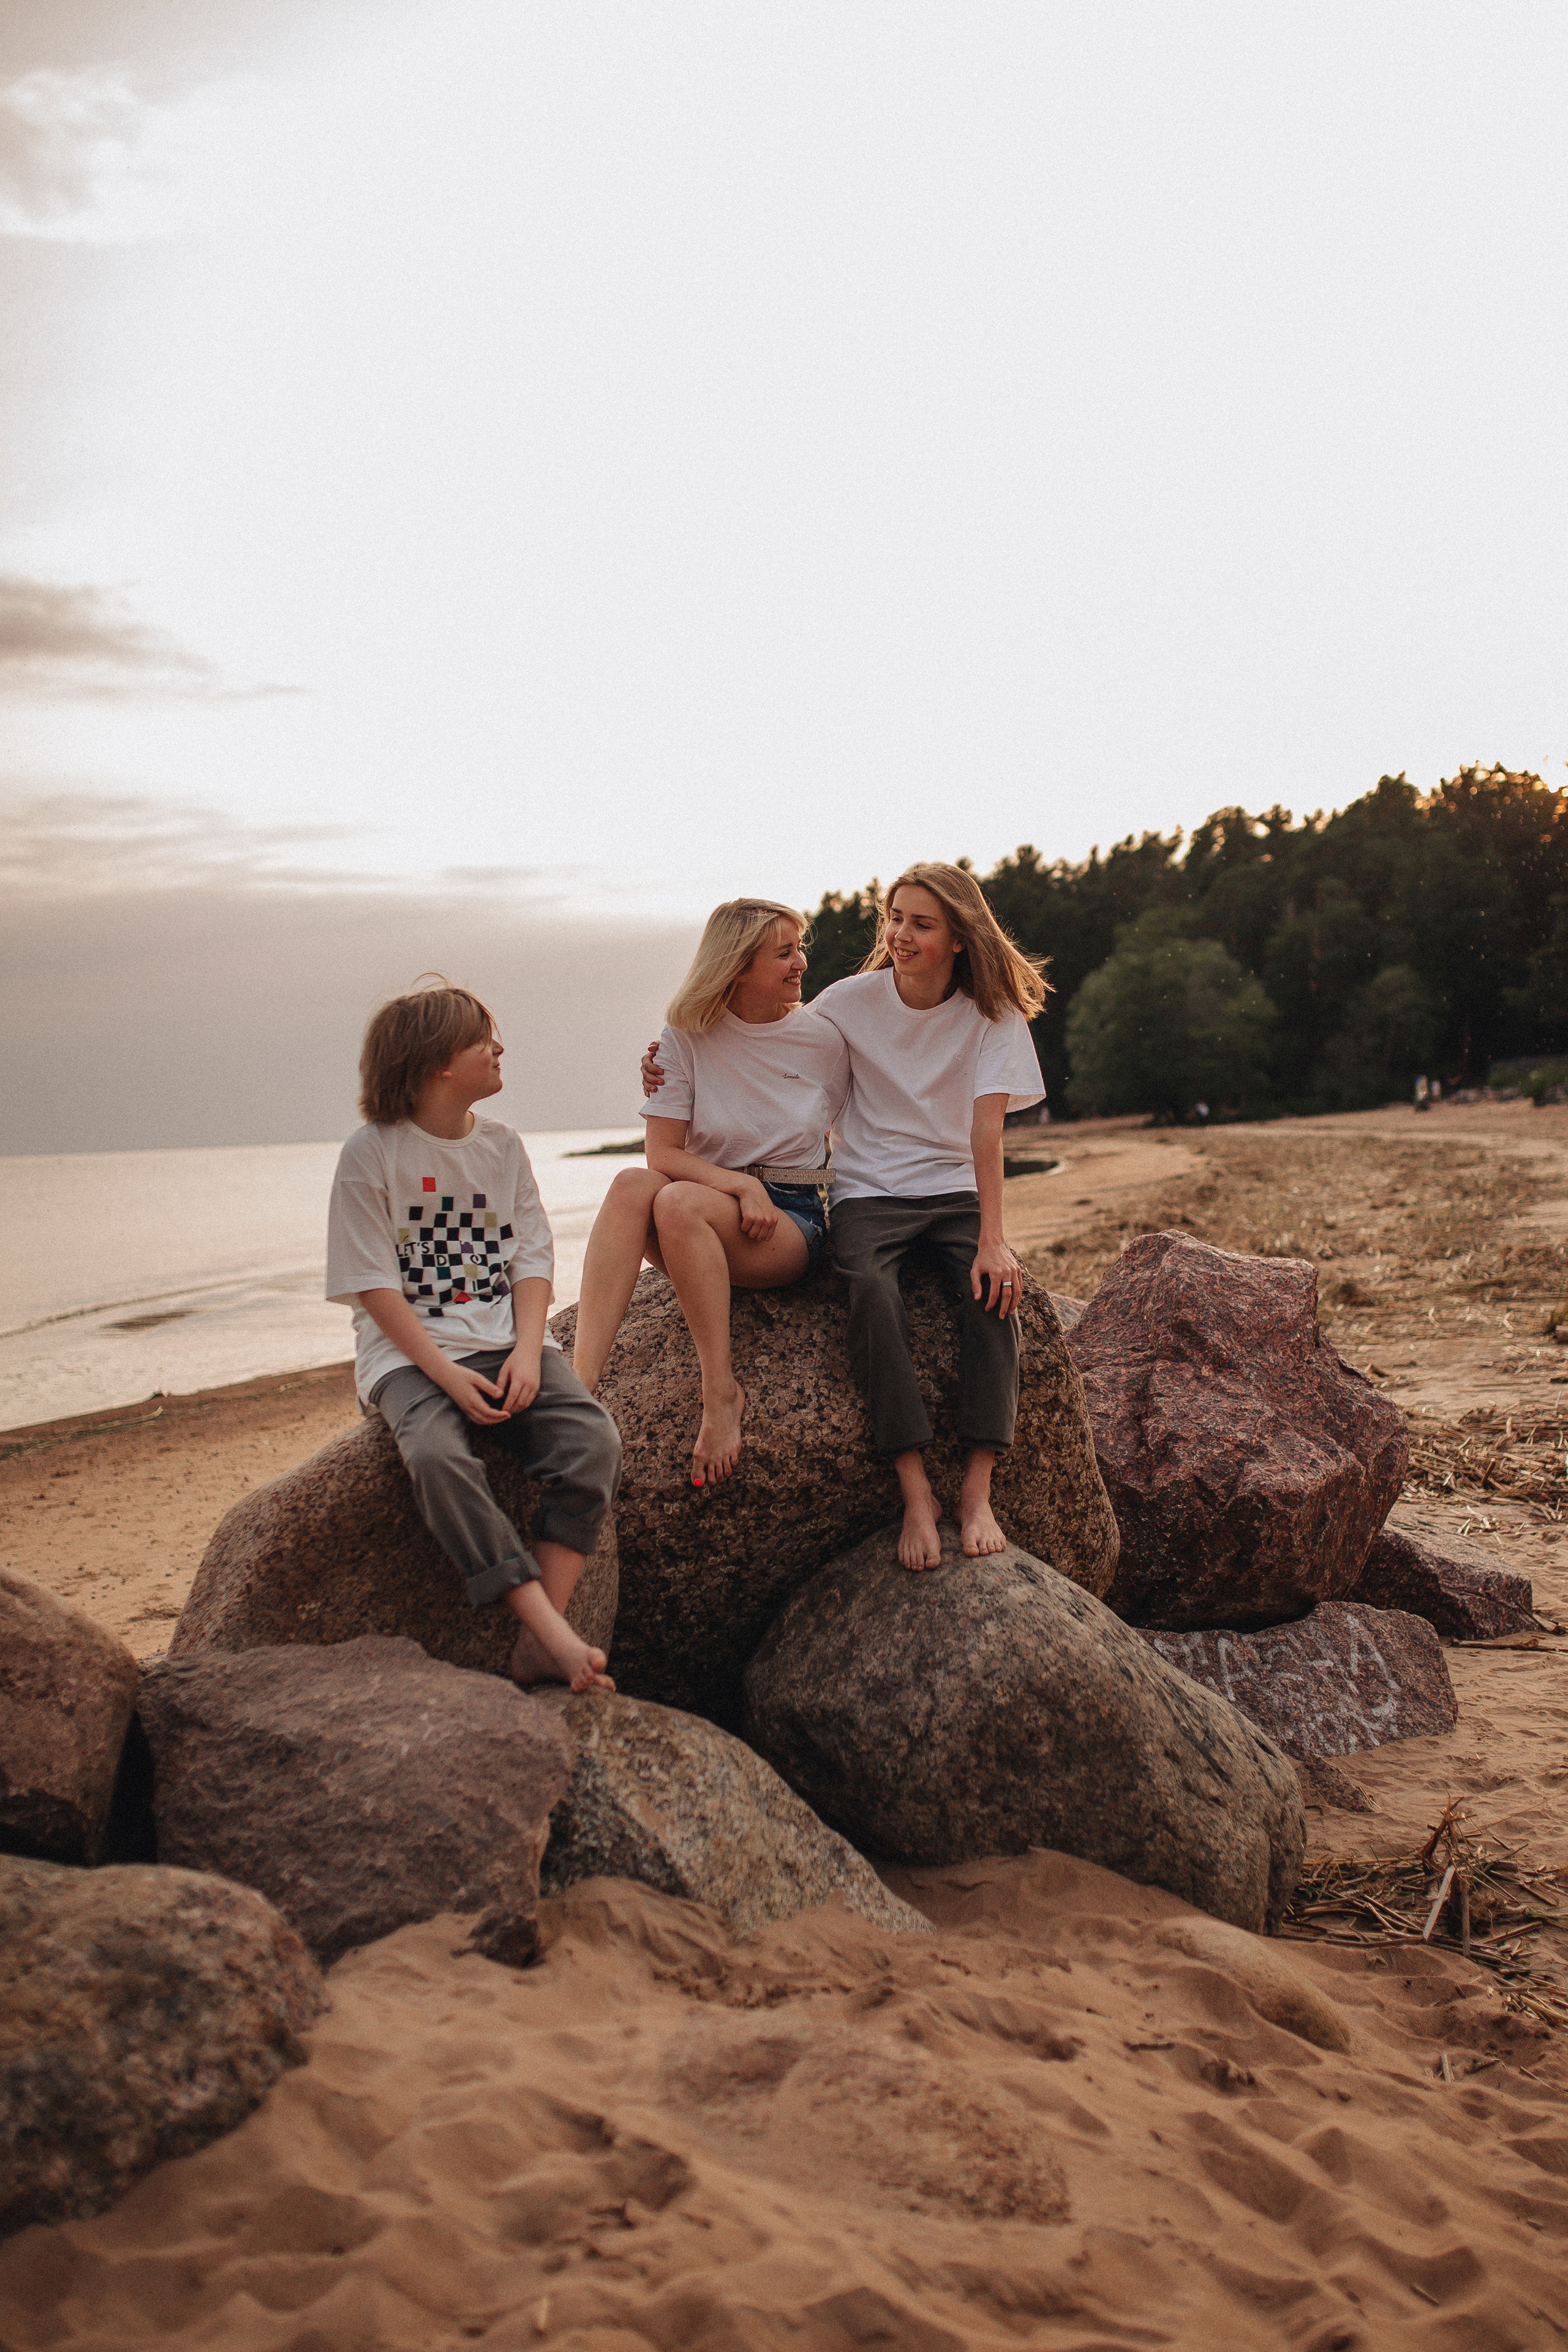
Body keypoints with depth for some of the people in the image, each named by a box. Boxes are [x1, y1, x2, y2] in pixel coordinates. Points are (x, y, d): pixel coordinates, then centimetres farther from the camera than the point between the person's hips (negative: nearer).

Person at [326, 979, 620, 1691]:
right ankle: (555, 1633, -36)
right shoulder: (371, 1153, -2)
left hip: (505, 1340, 4)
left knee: (594, 1444, -24)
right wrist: (445, 1373, -18)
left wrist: (527, 1352, -12)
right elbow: (373, 1285, -7)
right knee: (439, 1457, -36)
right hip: (410, 1352, -4)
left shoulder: (502, 1144, 13)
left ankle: (538, 1645, -24)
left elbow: (533, 1260, 7)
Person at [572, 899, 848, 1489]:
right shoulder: (689, 1037, 2)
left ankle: (722, 1393, -29)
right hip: (712, 1205, 2)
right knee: (634, 1184, -33)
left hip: (795, 1223, -1)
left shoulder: (823, 1042, 4)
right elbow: (663, 1154, -5)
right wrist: (744, 1187, -18)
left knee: (679, 1201, -34)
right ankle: (580, 1382, -44)